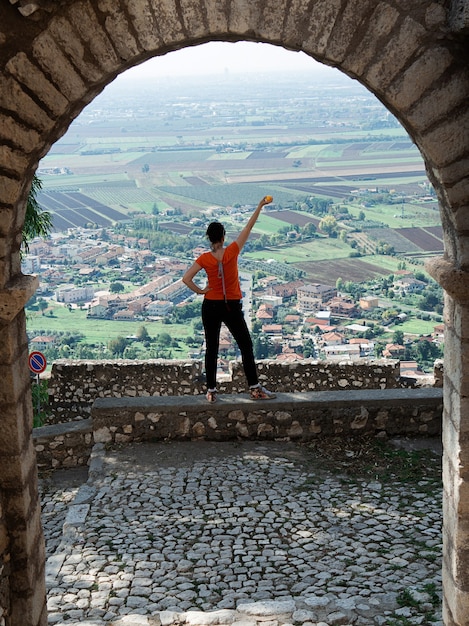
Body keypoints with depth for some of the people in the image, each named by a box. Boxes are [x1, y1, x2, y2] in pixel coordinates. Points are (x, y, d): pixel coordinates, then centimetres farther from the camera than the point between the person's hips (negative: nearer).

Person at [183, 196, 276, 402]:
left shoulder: (204, 259, -7)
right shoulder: (232, 251, -9)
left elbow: (186, 279, -13)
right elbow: (249, 227, -2)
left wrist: (200, 291, -1)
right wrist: (260, 205, 5)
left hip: (210, 307, 2)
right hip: (232, 307, -2)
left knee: (211, 348, 8)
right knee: (246, 346, 6)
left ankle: (211, 391, 9)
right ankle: (255, 388, 6)